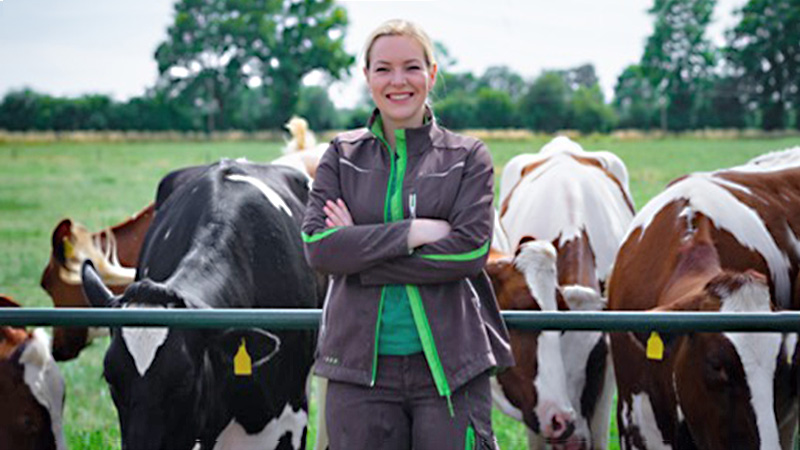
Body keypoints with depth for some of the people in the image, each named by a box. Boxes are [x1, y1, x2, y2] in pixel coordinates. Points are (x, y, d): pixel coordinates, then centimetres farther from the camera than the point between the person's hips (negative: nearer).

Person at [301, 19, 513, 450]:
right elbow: (317, 245, -4)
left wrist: (360, 256, -10)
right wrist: (413, 231, -12)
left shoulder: (468, 156, 6)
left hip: (451, 367, -1)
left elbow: (471, 249, -9)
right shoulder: (341, 155, 10)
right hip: (359, 365, 1)